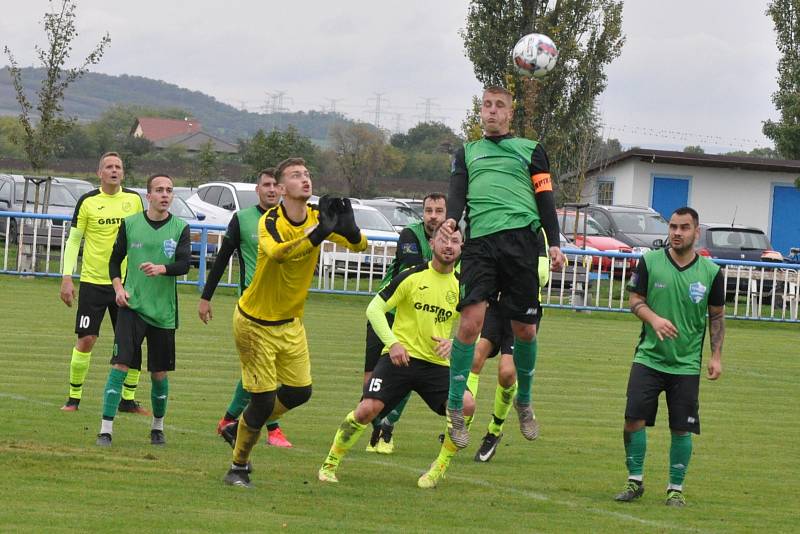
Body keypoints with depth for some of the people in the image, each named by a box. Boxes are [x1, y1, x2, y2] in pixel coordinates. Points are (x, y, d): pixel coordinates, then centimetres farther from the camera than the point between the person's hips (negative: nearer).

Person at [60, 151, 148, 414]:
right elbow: (73, 241, 1)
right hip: (93, 282, -3)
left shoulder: (134, 200, 5)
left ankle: (128, 399, 13)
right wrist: (66, 278, -6)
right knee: (86, 340, -5)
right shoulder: (88, 201, -3)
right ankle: (74, 397, 7)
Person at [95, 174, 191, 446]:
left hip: (164, 312, 1)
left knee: (159, 373, 8)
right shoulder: (130, 224, 3)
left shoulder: (180, 228, 2)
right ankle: (105, 429, -13)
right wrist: (118, 287, -5)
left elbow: (184, 264, -10)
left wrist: (161, 268, -29)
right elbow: (115, 260, 11)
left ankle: (157, 427, 29)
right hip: (132, 306, -1)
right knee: (120, 365, -12)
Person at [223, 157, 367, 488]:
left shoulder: (318, 217, -7)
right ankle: (238, 467, 15)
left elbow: (359, 246, -16)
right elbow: (276, 253, -46)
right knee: (263, 399, -5)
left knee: (300, 392, 8)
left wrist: (349, 228, -39)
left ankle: (245, 428, 34)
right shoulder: (270, 221, -24)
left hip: (290, 322, 6)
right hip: (255, 322, -6)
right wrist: (318, 234, -57)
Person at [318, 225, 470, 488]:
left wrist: (453, 342, -5)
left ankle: (439, 468, -5)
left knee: (466, 405, -23)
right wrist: (392, 342, -15)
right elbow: (374, 309, -1)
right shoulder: (411, 277, -3)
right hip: (400, 357, -3)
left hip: (437, 364, 3)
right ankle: (330, 464, 4)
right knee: (368, 409, -19)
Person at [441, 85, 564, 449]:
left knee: (525, 329, 2)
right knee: (471, 319, -17)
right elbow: (458, 191, 9)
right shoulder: (467, 153, 23)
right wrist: (451, 219, -14)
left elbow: (545, 197, 13)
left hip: (521, 238, 0)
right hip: (479, 241, 0)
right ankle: (454, 409, -10)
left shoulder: (530, 150, 18)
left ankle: (524, 401, 25)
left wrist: (554, 244, 0)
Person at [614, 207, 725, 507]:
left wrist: (716, 356, 3)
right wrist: (654, 319, -19)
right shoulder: (649, 262, -1)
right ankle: (635, 481, 7)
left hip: (687, 364, 0)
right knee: (634, 418, -9)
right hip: (648, 356, 0)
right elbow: (635, 300, 1)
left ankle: (676, 488, 15)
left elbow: (717, 315, 9)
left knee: (682, 429, 0)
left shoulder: (711, 272, 0)